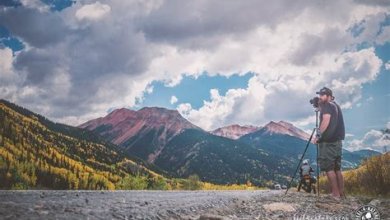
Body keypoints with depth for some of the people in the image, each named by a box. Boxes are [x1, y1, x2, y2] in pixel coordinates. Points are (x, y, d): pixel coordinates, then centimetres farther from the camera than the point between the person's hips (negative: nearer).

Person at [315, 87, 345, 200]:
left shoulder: (327, 105, -8)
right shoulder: (336, 106, 20)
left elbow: (326, 121, -21)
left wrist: (319, 135, -17)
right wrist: (320, 108, 16)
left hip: (328, 141, -9)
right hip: (338, 140, 9)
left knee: (329, 168, -7)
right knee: (337, 168, 10)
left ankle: (336, 194, -9)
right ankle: (341, 194, 10)